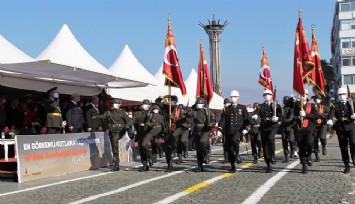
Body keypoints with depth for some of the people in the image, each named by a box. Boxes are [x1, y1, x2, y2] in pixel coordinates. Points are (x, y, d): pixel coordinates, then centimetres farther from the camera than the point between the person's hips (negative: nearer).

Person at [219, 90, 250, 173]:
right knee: (229, 149, 2)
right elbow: (223, 119, 5)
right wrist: (220, 127, -12)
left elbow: (247, 119, 8)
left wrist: (245, 128, -7)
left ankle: (237, 154, -9)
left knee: (234, 139, -34)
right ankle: (233, 167, 14)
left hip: (238, 130, -3)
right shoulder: (227, 109, 14)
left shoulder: (242, 108, 10)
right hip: (228, 132, 3)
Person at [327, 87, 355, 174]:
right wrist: (329, 120, -34)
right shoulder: (335, 106, 7)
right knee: (343, 147, 2)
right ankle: (346, 166, 11)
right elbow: (331, 114, -11)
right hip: (340, 128, 0)